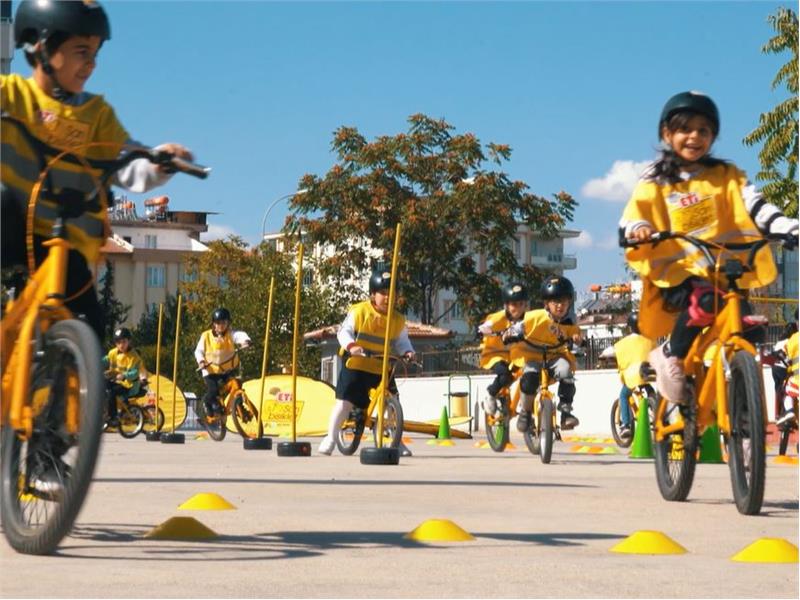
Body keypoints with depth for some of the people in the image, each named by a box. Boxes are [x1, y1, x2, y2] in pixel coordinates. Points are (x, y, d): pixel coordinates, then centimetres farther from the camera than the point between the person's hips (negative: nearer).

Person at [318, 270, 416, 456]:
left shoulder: (397, 320, 3)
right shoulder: (359, 311, -8)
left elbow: (401, 341, 9)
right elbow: (344, 332, -9)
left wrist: (407, 352, -13)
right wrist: (351, 346, -28)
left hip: (381, 369, 3)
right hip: (355, 365, -3)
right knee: (345, 402, -9)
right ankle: (330, 438, 3)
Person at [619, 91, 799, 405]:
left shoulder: (726, 175, 12)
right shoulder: (655, 183, 6)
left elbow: (755, 206, 0)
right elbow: (628, 224, -3)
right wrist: (638, 230, -28)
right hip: (678, 272, -3)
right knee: (704, 301, -35)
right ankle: (669, 357, -17)